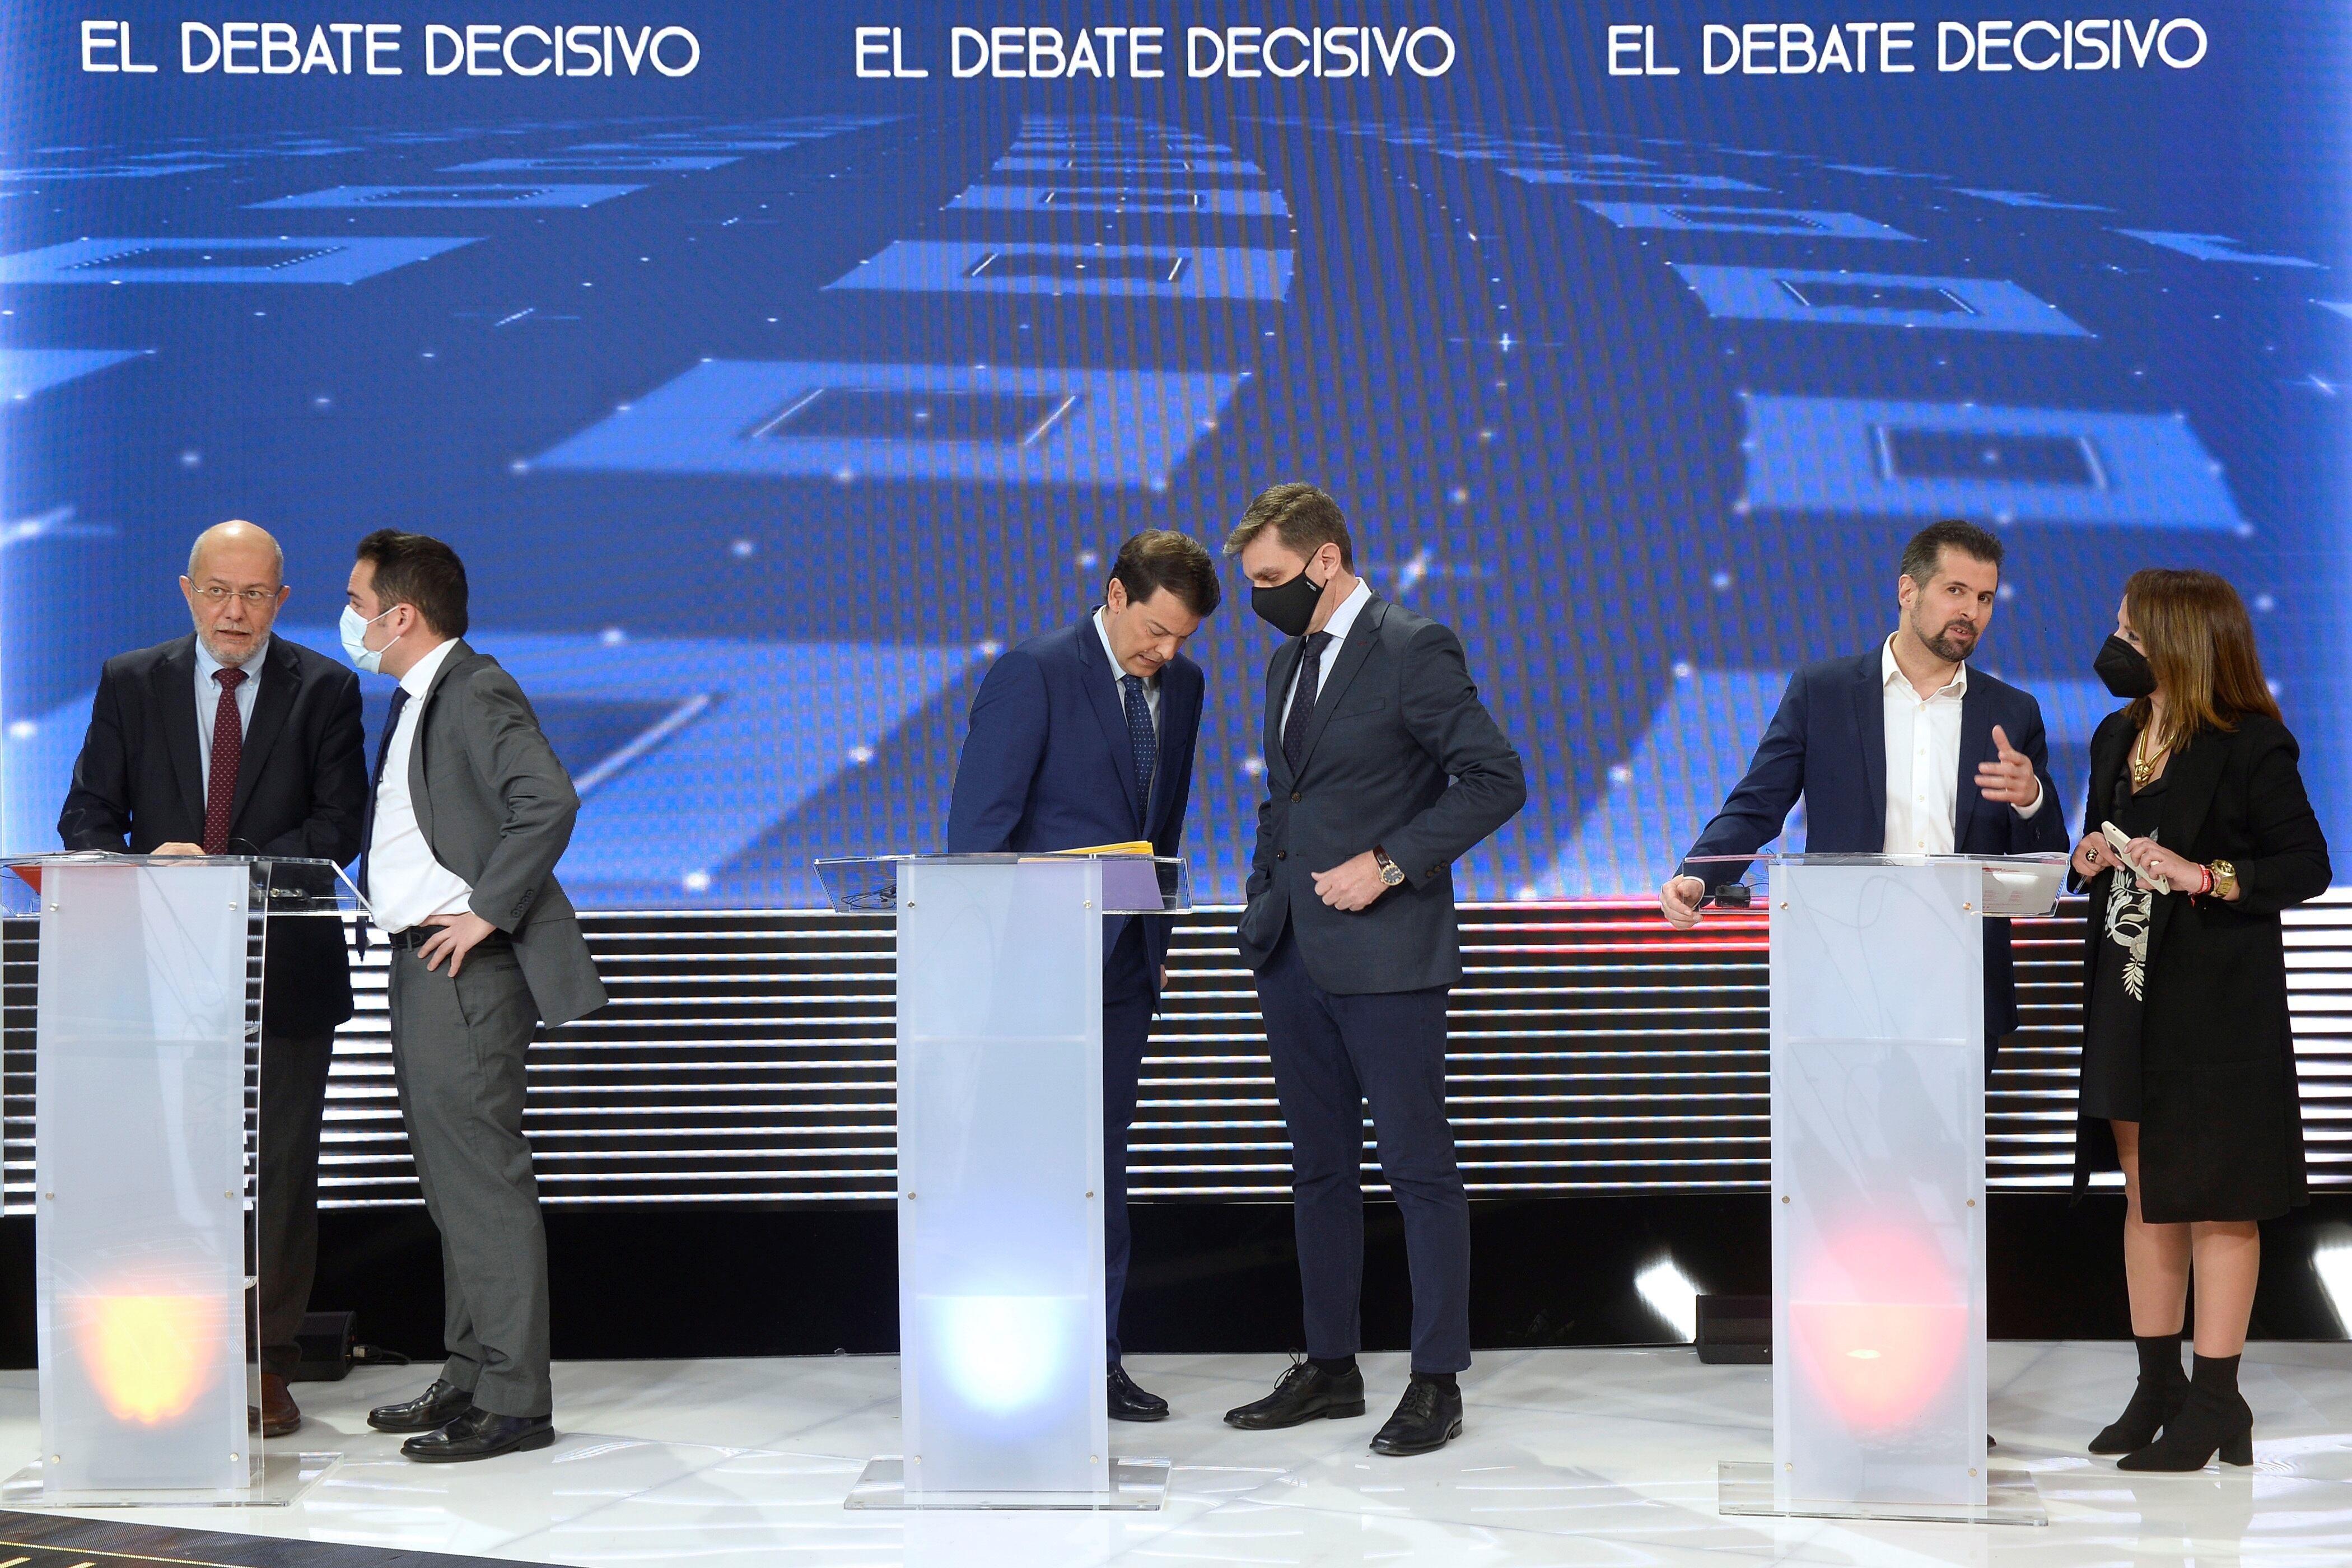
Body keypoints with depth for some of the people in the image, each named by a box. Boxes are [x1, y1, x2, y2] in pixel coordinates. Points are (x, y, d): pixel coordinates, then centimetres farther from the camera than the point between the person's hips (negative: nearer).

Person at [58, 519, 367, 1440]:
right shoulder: (130, 684, 6)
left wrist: (225, 867, -20)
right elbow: (88, 815, 4)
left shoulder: (323, 690, 1)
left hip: (285, 970, -1)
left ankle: (269, 1369, 12)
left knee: (284, 1172, 4)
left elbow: (338, 826, -7)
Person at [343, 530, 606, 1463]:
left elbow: (548, 802, -27)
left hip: (465, 969, -11)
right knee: (452, 1183, 15)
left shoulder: (477, 693, -14)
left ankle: (514, 1402, -5)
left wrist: (487, 913, -23)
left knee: (483, 1181, -8)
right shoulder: (416, 699, 18)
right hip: (423, 966, 11)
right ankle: (471, 1375, 24)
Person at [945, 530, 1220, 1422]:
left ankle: (1095, 1357, 16)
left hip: (1126, 961, 6)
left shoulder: (1180, 686, 10)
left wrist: (1159, 938, 15)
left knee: (1103, 1158, 10)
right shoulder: (1035, 673, -11)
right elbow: (978, 822, -13)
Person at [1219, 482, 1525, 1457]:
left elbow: (1496, 779, -14)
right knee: (1319, 1167, 12)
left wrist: (1391, 863, -18)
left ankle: (1438, 1382, 4)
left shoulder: (1414, 651, -9)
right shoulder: (1288, 662, 16)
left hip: (1385, 953, -8)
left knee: (1420, 1170, -2)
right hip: (1295, 953, 8)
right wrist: (1268, 900, 13)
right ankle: (1330, 1368, 21)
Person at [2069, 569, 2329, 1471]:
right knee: (2144, 1192, 11)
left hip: (2218, 1000, -7)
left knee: (2215, 1198, -2)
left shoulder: (2250, 747, -12)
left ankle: (2216, 1402, 4)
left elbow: (2307, 865, -12)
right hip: (2127, 990, 7)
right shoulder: (2118, 738, 10)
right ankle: (2160, 1386, 21)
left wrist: (2203, 877, -22)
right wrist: (2089, 861, -1)